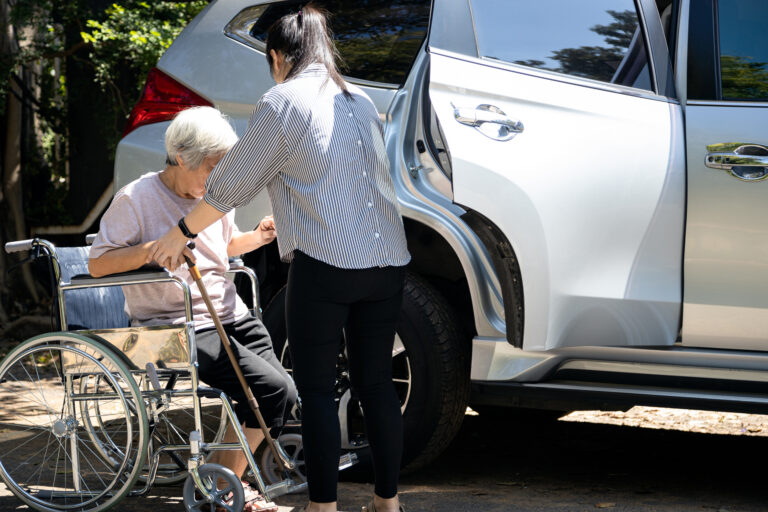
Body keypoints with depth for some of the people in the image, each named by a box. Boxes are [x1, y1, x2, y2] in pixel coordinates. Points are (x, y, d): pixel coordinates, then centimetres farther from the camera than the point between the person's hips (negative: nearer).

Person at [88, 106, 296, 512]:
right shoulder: (137, 199, -8)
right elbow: (97, 264, -10)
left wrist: (256, 237, 10)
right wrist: (151, 249, -25)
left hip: (231, 316, 8)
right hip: (178, 327, -8)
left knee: (279, 394, -7)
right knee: (273, 390, -22)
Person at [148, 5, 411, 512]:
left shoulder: (284, 101, -2)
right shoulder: (361, 101, 18)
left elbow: (232, 184, 2)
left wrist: (181, 233, 16)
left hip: (326, 263, -6)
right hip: (387, 261, 6)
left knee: (316, 389, 2)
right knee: (376, 383, 13)